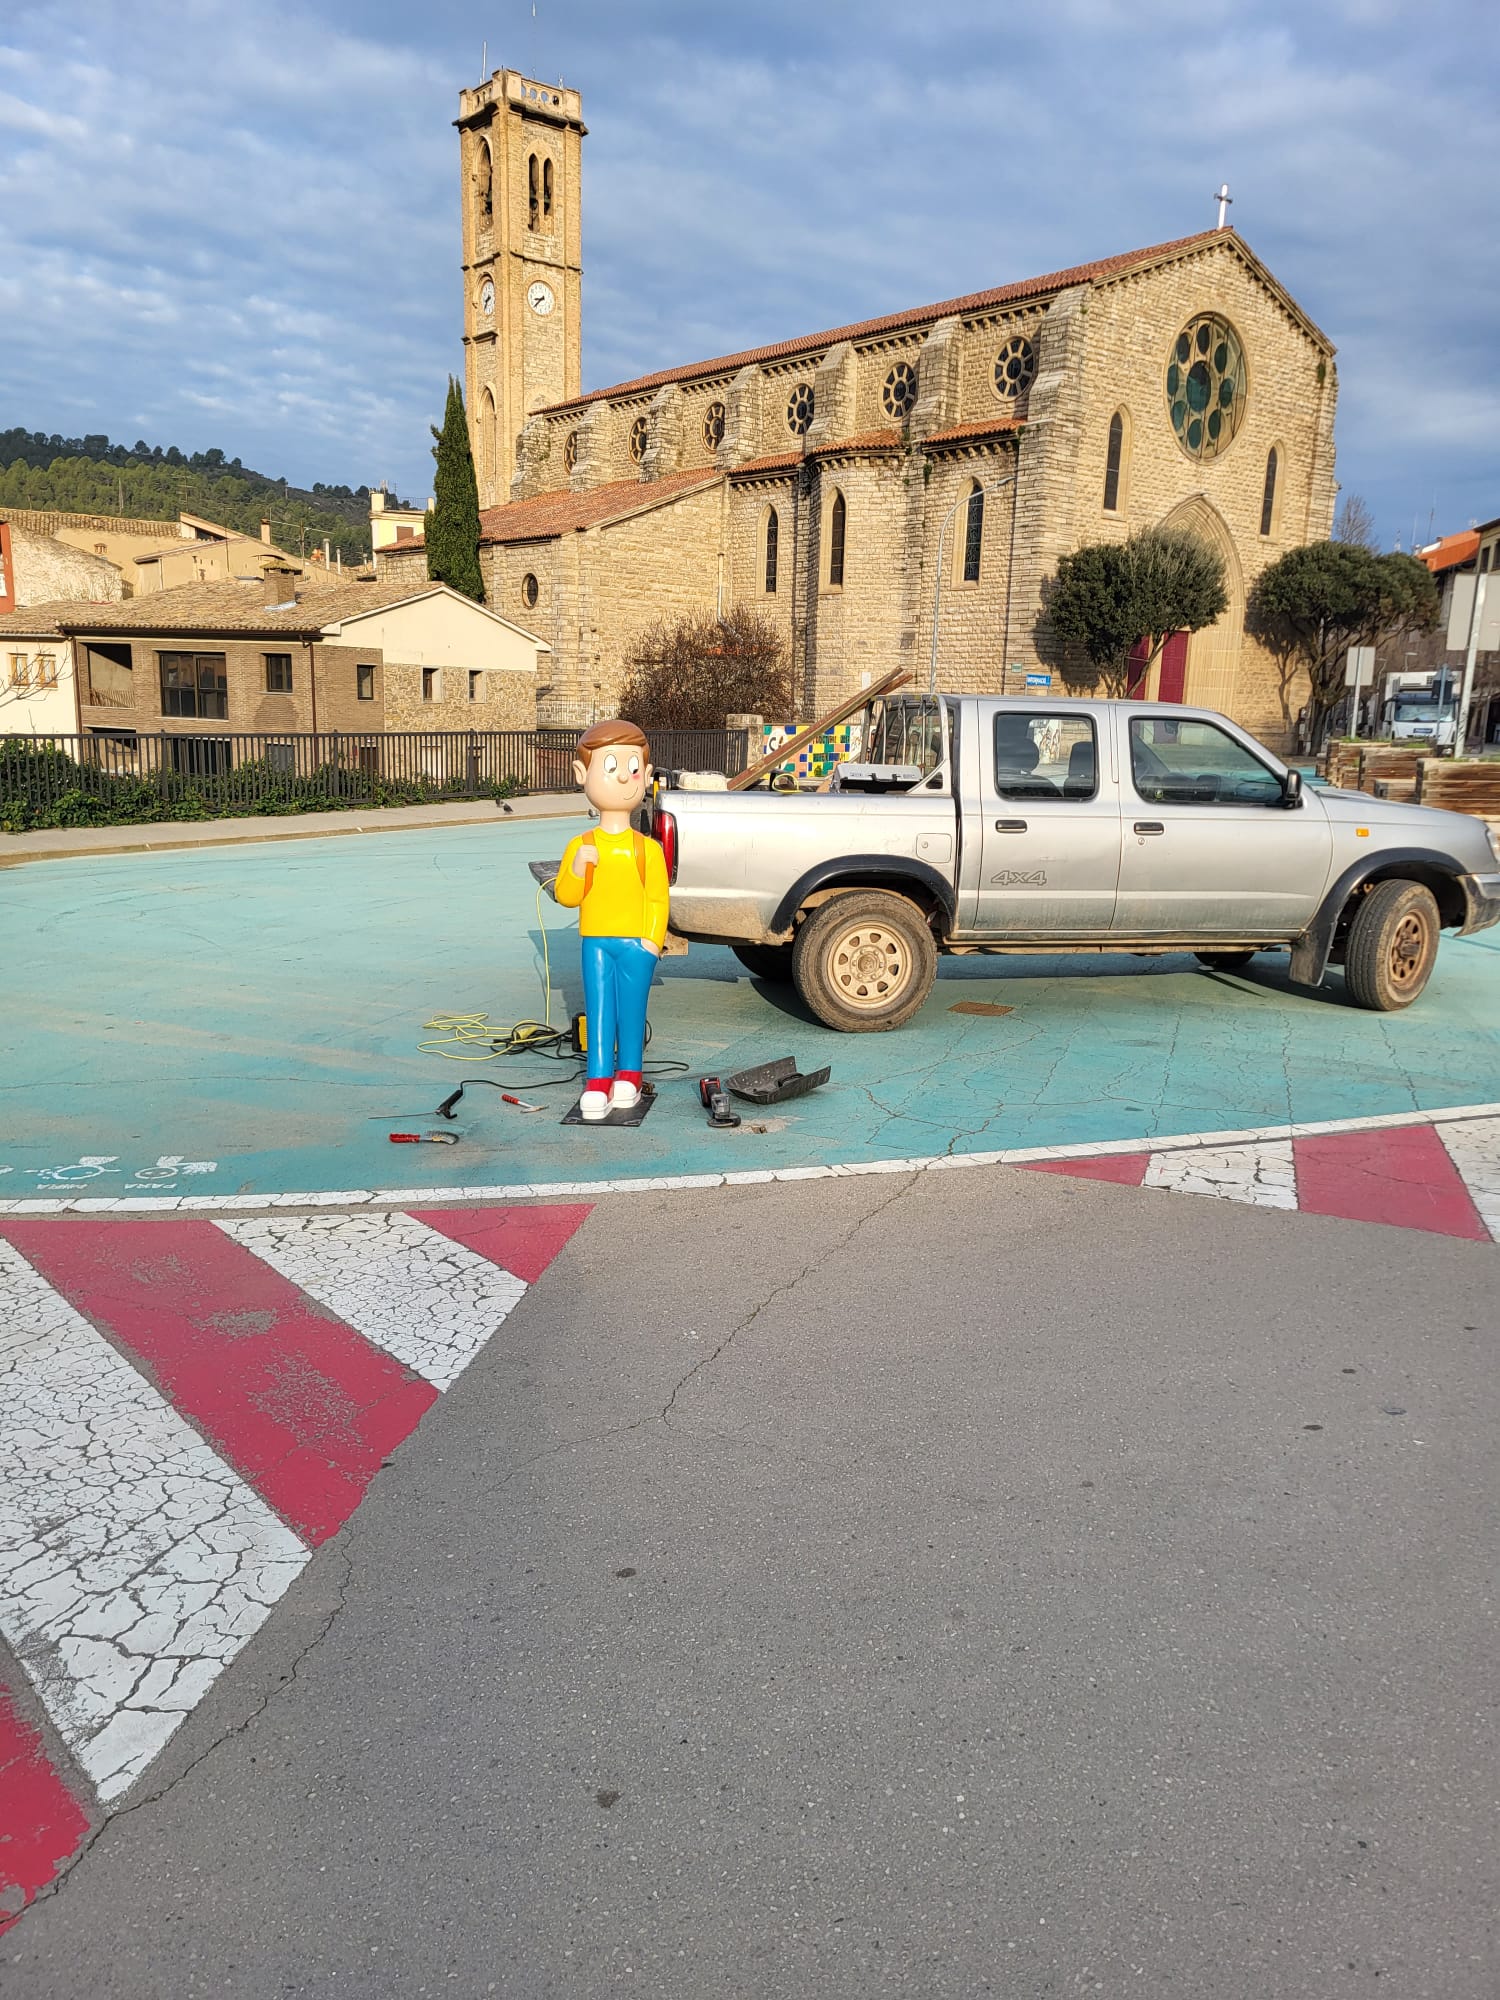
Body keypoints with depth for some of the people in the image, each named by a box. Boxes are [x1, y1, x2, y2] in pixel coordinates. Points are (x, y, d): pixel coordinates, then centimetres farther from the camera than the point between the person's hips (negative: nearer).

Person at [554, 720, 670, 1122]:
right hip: (596, 943, 1)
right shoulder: (580, 846, 1)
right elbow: (566, 897, 2)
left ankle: (628, 1078, 18)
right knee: (599, 1012, 3)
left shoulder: (647, 848, -2)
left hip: (637, 945, -1)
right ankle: (598, 1083, 6)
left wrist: (652, 941, -11)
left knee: (631, 1013, 6)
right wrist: (577, 869, -17)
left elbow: (659, 898, -2)